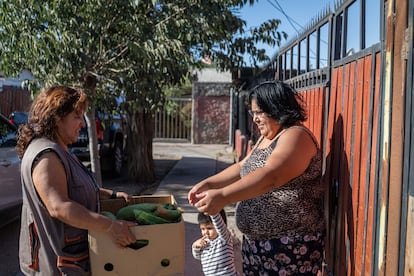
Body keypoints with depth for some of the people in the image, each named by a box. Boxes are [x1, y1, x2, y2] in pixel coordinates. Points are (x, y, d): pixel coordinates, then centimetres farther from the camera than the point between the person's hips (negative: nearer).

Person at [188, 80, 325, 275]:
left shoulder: (296, 136, -17)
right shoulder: (265, 138, 13)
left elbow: (271, 176, -31)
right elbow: (242, 167, 14)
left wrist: (222, 196, -38)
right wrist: (208, 184, -1)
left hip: (290, 244, -8)